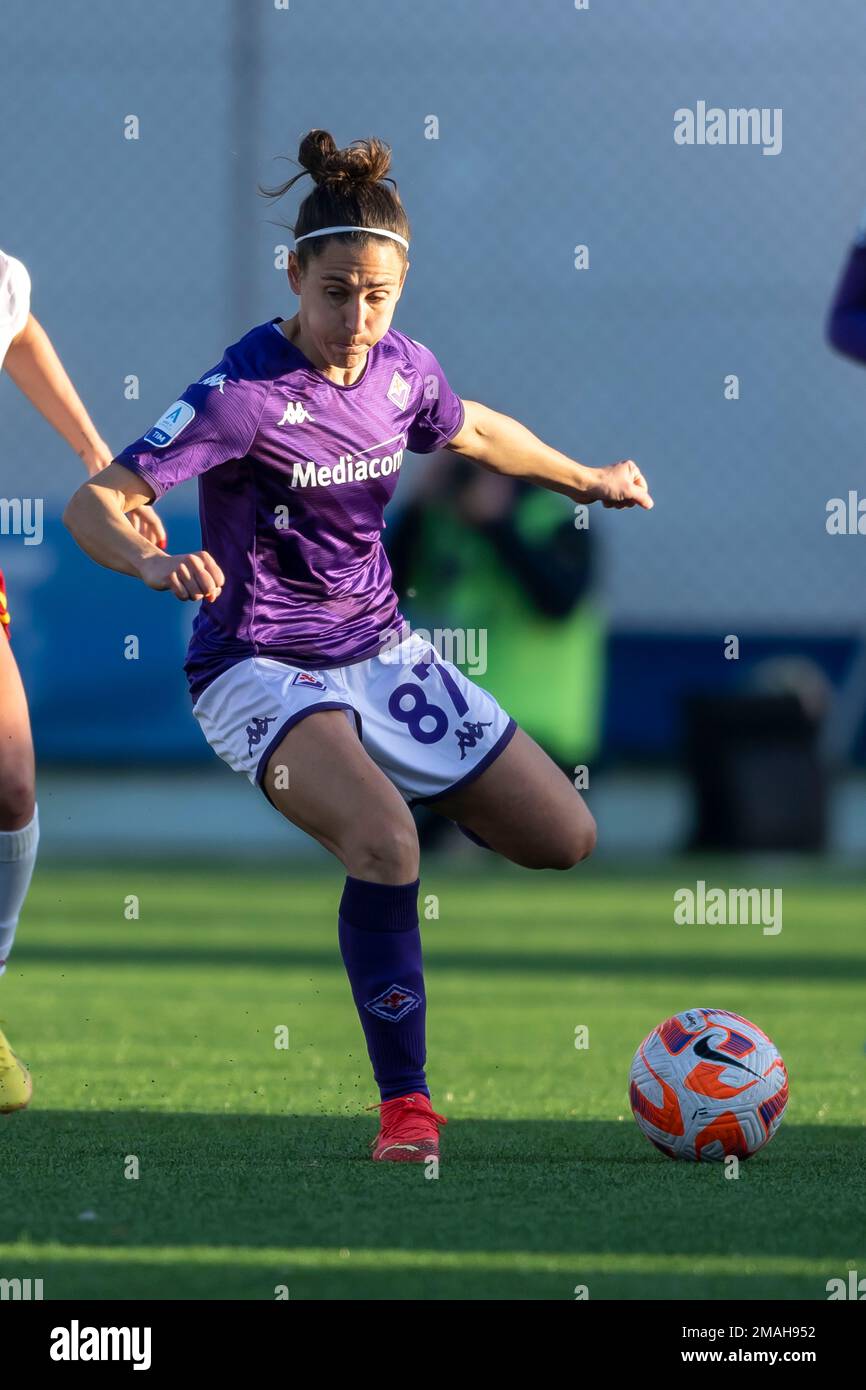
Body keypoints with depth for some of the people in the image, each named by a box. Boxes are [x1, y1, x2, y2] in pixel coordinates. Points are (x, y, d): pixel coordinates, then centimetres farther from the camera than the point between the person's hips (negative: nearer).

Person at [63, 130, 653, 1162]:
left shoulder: (402, 370, -2)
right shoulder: (245, 391, -21)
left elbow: (472, 431, 23)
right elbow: (93, 504, -26)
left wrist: (587, 479, 30)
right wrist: (153, 565, -46)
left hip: (380, 653, 7)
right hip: (261, 671, -7)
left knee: (564, 840, 6)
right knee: (385, 844, -33)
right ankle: (405, 1106, -22)